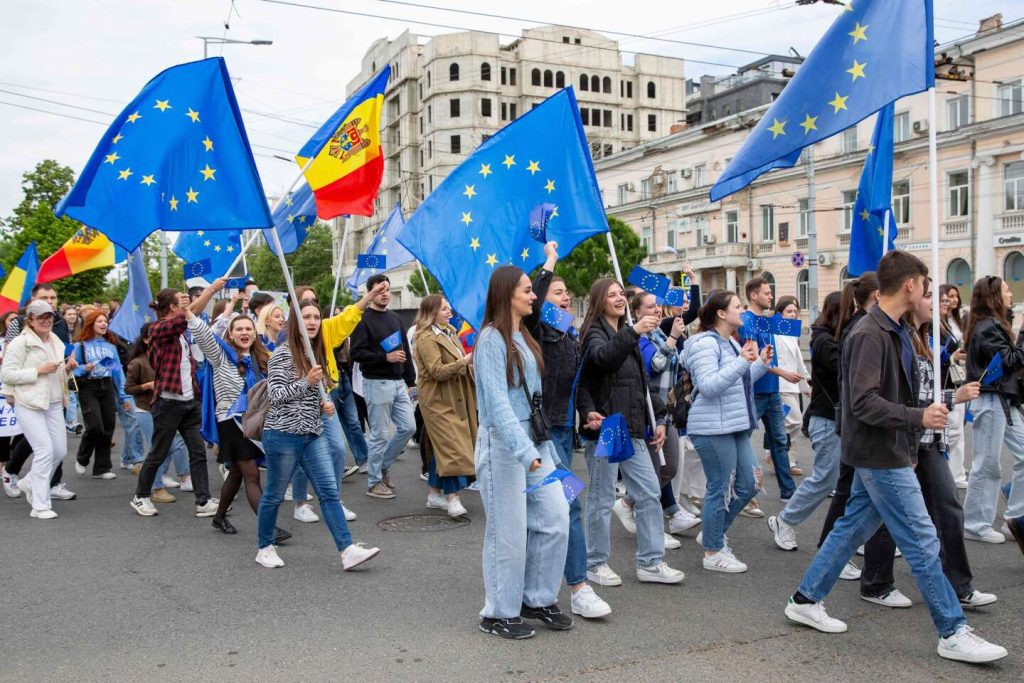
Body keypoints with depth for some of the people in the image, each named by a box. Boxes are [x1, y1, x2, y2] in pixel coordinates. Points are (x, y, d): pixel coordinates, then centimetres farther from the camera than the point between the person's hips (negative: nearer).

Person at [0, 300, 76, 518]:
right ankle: (40, 506, -4)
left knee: (60, 450, 6)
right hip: (29, 405, -7)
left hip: (54, 404, 7)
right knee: (45, 450, -12)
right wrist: (38, 371, -18)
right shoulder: (20, 343, -7)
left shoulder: (56, 341, 15)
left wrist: (67, 368, 5)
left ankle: (29, 483, 31)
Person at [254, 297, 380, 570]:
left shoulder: (317, 352, 13)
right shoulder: (283, 353, -9)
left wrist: (324, 404, 7)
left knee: (329, 491, -3)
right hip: (283, 433, -6)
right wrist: (306, 382, -23)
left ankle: (348, 550, -6)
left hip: (313, 434, 6)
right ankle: (265, 548, 24)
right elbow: (274, 394, -14)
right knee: (274, 494, 7)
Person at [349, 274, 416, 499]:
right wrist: (385, 357, -22)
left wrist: (410, 380, 15)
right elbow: (357, 353, -15)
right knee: (379, 434, -1)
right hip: (377, 383, -7)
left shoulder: (395, 318, 15)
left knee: (408, 427, 6)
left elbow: (405, 350, 19)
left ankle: (382, 465, 25)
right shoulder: (363, 319, -7)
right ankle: (374, 482, 12)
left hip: (398, 383, 7)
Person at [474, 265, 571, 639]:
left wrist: (543, 445, 13)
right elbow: (497, 401, -20)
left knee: (556, 518, 5)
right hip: (503, 442, -8)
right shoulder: (491, 338, -12)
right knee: (508, 531, 0)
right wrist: (526, 452, -26)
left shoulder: (525, 338, 14)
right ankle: (499, 613, 16)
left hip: (535, 439, 8)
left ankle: (538, 599, 22)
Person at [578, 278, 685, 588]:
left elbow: (642, 382, 21)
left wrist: (658, 418, 13)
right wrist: (634, 332, -42)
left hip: (632, 429, 8)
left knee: (649, 494, 6)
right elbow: (603, 357, -30)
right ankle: (596, 563, 15)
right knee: (601, 499, 1)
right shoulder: (594, 333, -6)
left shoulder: (627, 335, 18)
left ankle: (651, 562, 15)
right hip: (604, 429, -8)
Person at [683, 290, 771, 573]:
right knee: (720, 489, -2)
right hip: (713, 428, -10)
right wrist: (742, 362, -25)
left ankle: (713, 533, 28)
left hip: (734, 426, 10)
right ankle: (713, 552, 12)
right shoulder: (705, 343, -13)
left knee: (748, 485, 12)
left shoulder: (731, 343, 17)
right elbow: (708, 386, -23)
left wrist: (761, 364, 10)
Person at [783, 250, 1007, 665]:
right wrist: (918, 418, -26)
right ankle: (953, 633, 10)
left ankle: (805, 600, 24)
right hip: (881, 456, -10)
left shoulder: (896, 332, 11)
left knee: (853, 527, 15)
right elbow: (863, 402, -25)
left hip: (886, 453, 10)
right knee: (923, 542, -1)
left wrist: (909, 442, 16)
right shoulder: (869, 335, -19)